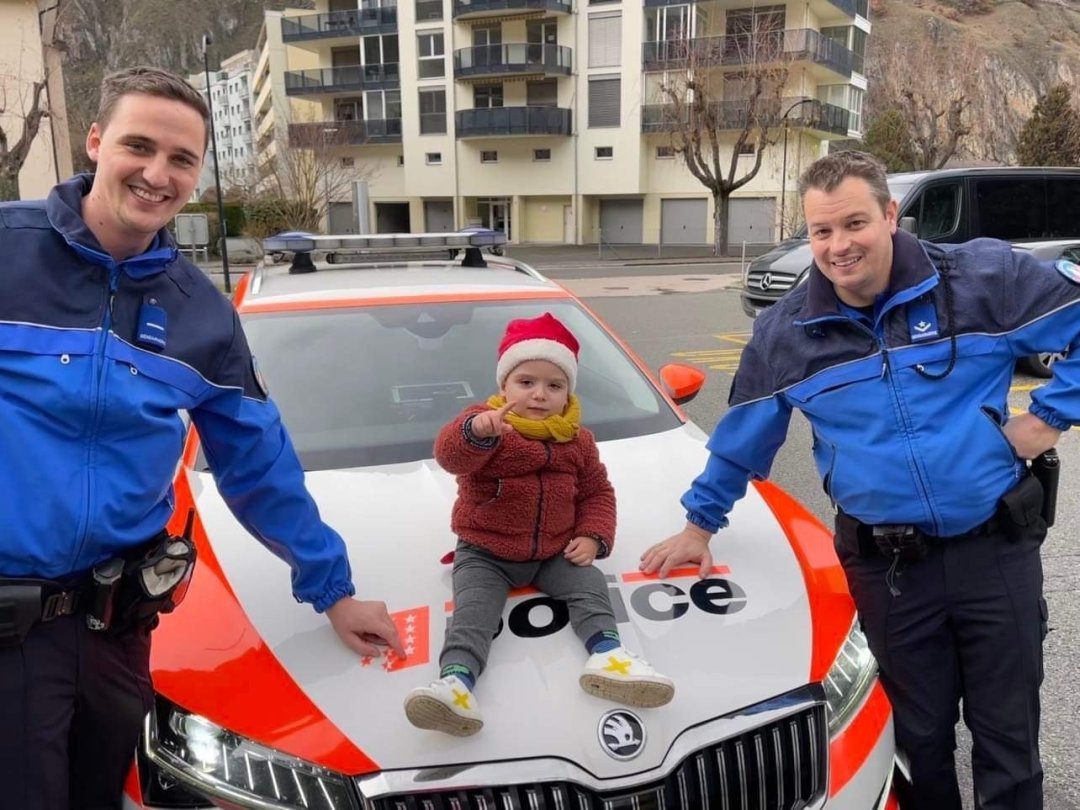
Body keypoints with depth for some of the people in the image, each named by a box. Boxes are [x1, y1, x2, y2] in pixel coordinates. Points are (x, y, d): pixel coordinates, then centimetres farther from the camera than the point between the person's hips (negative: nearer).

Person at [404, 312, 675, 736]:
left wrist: (594, 537, -6)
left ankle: (607, 653, -33)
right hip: (484, 552, -4)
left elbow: (597, 492, 13)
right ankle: (455, 682, -41)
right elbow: (450, 455, -33)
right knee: (473, 609, -23)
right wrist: (476, 430, -57)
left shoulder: (576, 440, 4)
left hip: (555, 552, 4)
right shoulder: (485, 422, -11)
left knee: (588, 584, -18)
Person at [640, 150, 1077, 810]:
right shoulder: (785, 332, -1)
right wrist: (701, 522, 14)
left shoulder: (984, 278, -9)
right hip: (886, 564, 1)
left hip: (997, 548, -1)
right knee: (920, 733, 15)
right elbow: (741, 440, 10)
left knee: (1008, 733, 12)